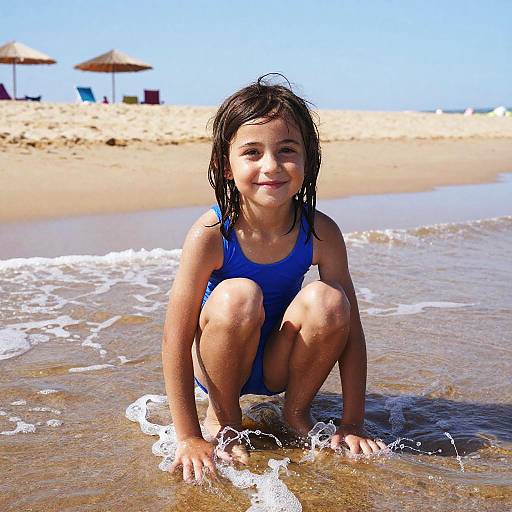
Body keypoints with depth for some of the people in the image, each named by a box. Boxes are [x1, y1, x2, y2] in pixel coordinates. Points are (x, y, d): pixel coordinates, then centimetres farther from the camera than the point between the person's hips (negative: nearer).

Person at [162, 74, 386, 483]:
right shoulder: (211, 235, -26)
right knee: (238, 296, -34)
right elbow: (175, 341, -23)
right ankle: (222, 416, -7)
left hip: (279, 363, 2)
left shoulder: (321, 233, -18)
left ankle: (297, 411, -1)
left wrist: (352, 425, -15)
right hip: (217, 364, -2)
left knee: (326, 300, -28)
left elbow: (350, 331, -14)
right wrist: (189, 438, -22)